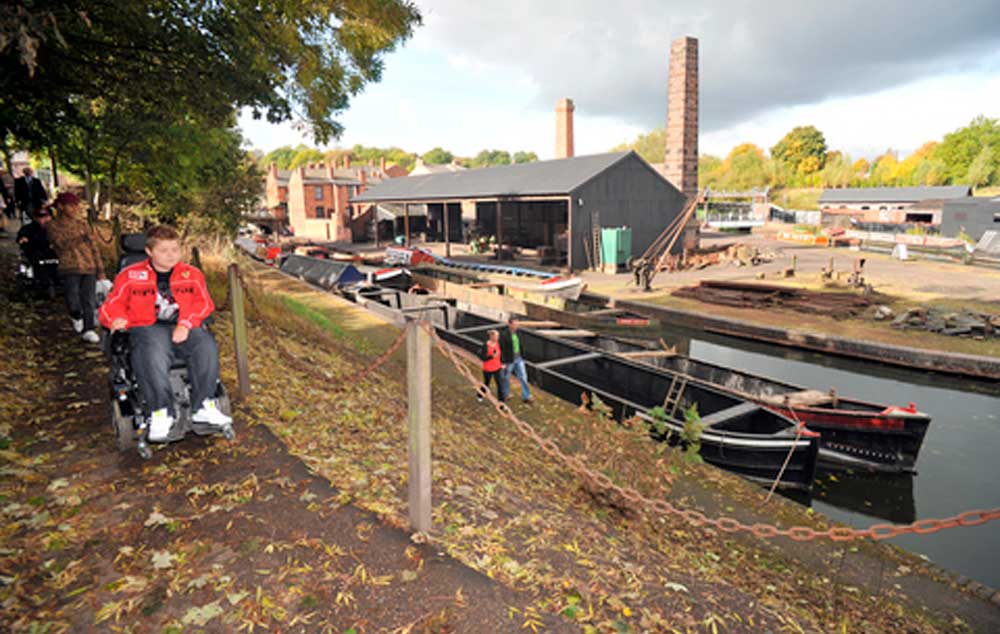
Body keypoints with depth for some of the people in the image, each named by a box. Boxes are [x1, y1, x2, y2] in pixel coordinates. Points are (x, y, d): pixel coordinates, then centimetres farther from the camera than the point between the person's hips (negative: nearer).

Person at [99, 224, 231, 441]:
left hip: (184, 328, 2)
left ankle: (204, 406, -23)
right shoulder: (130, 276, 14)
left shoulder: (191, 275, 17)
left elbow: (203, 303, 7)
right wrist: (117, 320, -12)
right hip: (147, 328, -1)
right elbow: (112, 305, 13)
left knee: (207, 346, -31)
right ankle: (161, 413, -29)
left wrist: (186, 324, -11)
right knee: (153, 354, -37)